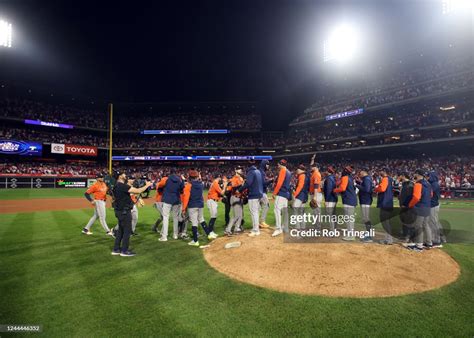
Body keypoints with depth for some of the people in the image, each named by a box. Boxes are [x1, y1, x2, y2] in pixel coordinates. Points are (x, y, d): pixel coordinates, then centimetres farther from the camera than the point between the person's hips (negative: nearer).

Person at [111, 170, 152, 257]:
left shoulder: (117, 185, 9)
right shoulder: (122, 186, -21)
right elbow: (138, 191, -25)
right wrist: (147, 185, -13)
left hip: (120, 211, 10)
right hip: (124, 211, -10)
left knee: (121, 230, 18)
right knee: (127, 231, 2)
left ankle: (116, 249, 26)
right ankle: (124, 251, 11)